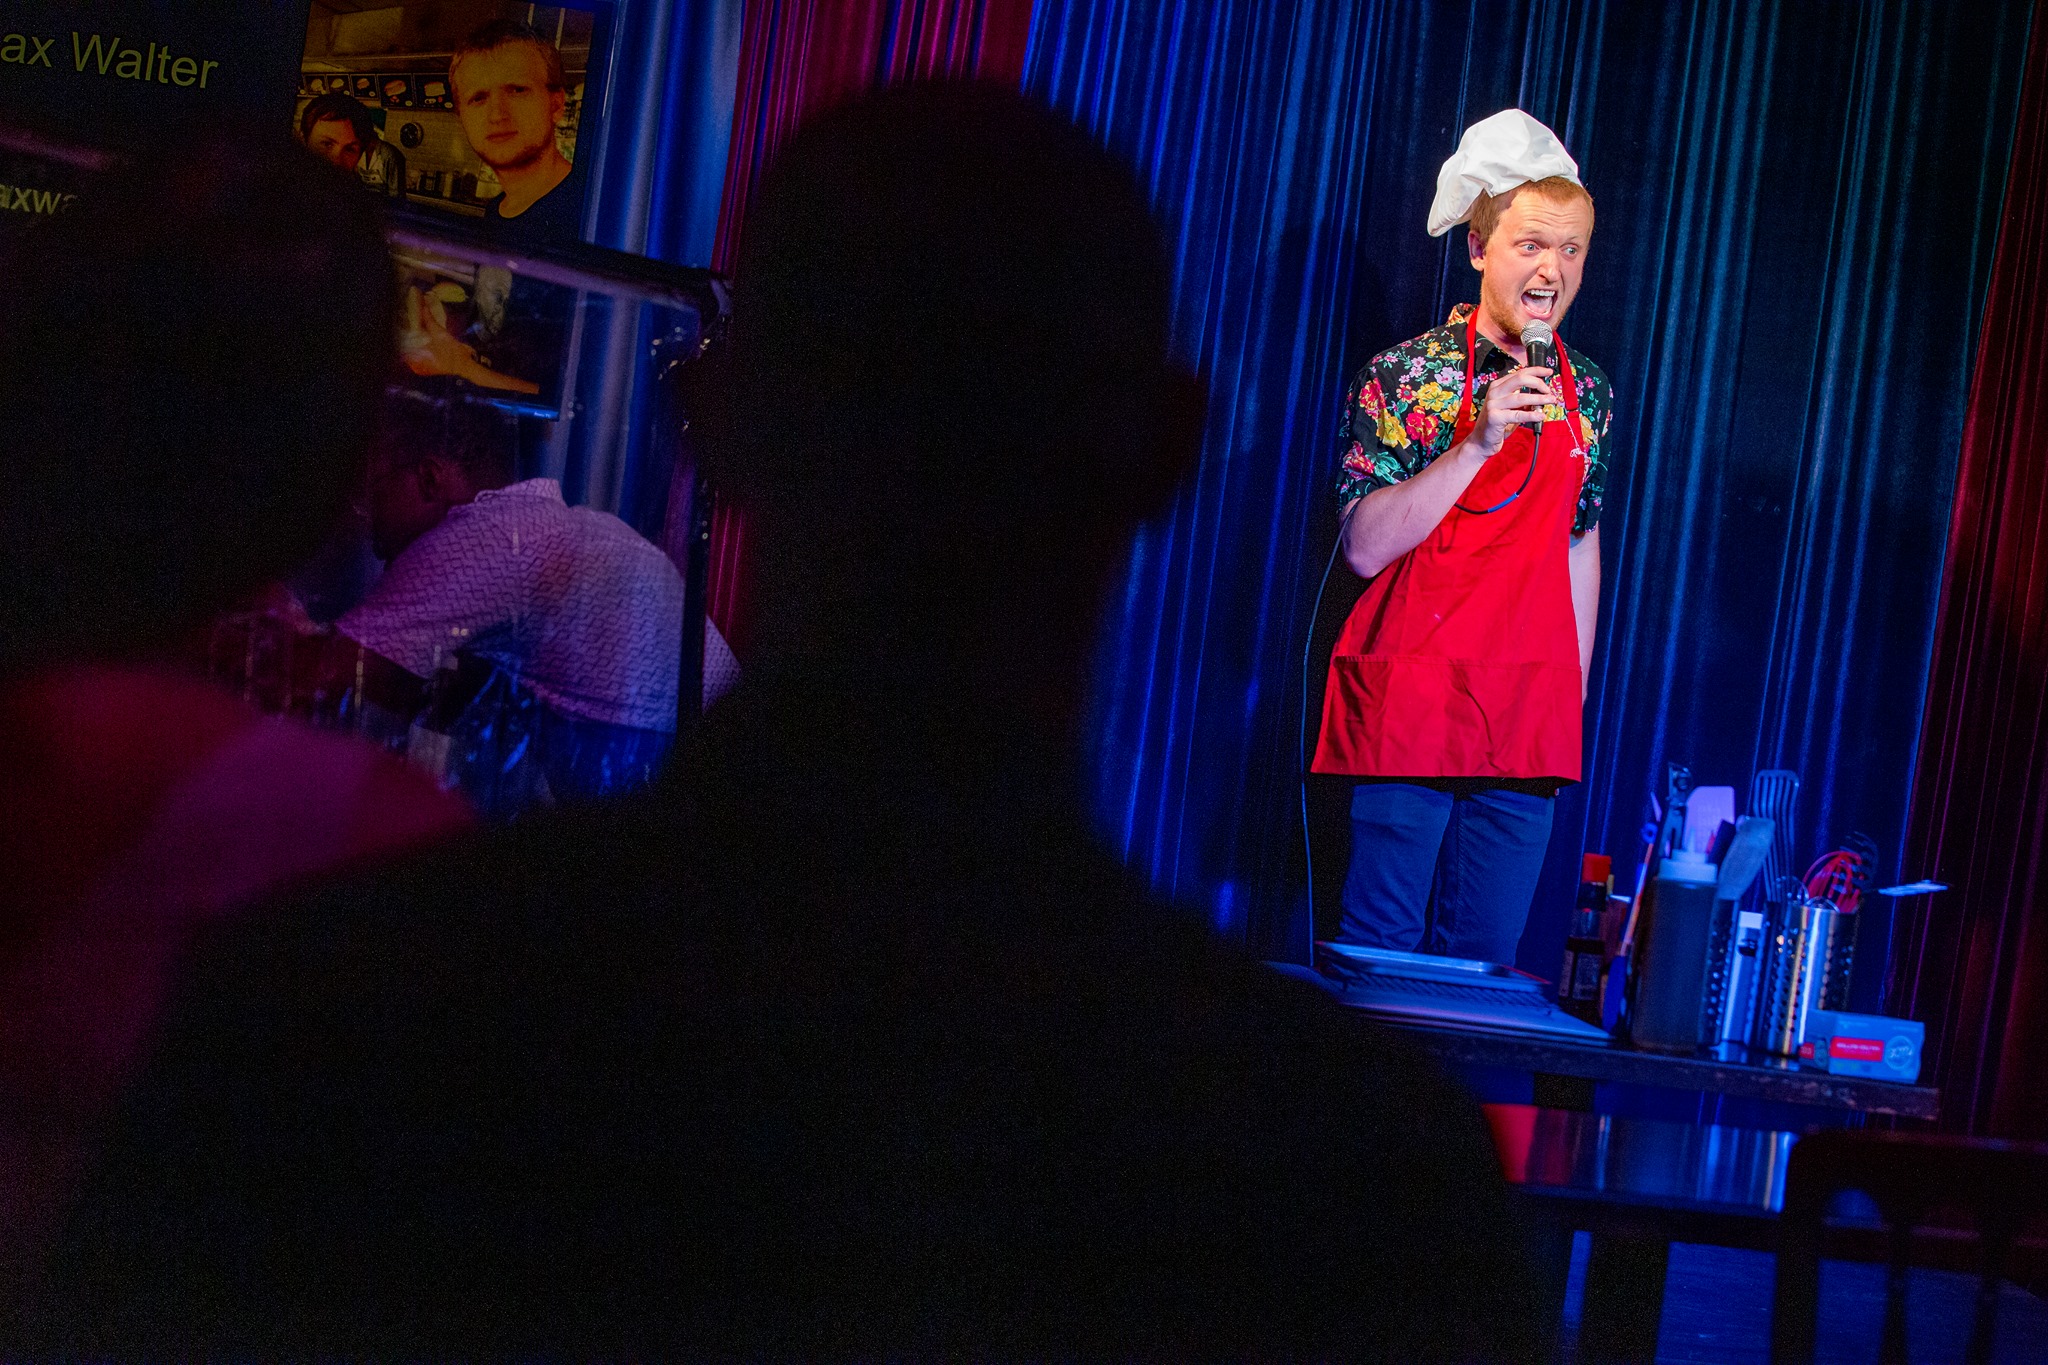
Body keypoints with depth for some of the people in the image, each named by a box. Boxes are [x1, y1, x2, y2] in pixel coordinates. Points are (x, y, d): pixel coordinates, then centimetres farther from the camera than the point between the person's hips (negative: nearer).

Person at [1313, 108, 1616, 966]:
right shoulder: (1406, 376, -4)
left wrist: (1574, 693, 16)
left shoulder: (1587, 391, 11)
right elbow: (1365, 547, -12)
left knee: (1485, 958, 5)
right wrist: (1477, 445, -20)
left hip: (1528, 724, 4)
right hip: (1411, 704, -4)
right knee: (1381, 955, -2)